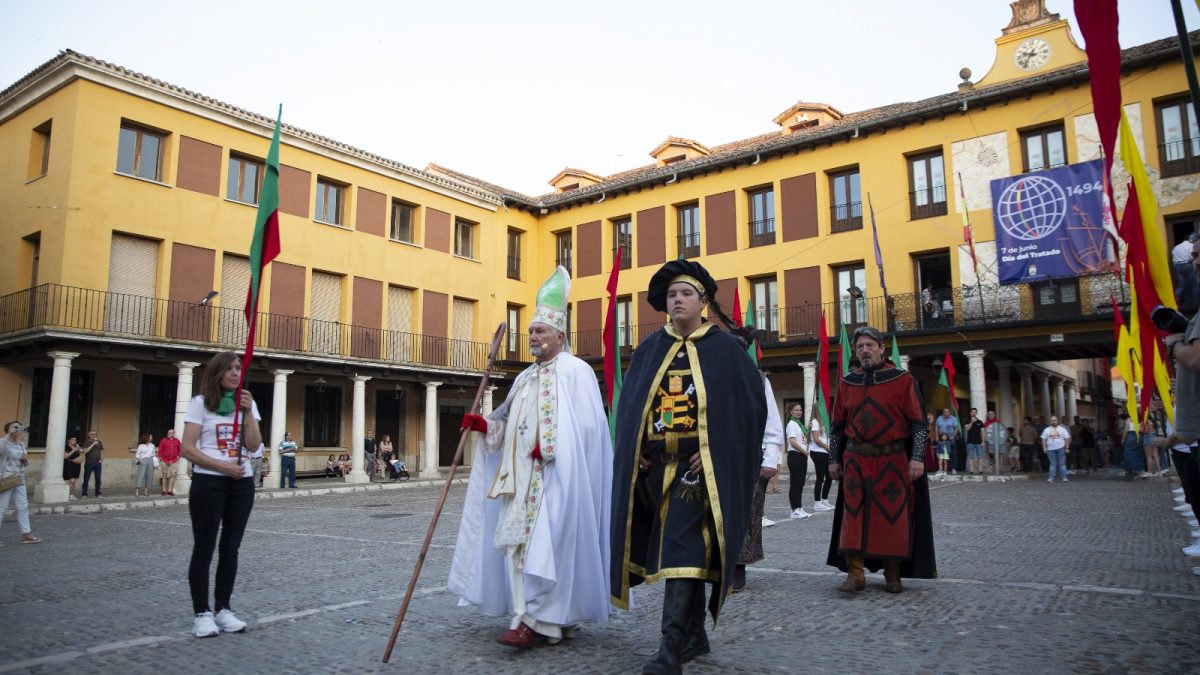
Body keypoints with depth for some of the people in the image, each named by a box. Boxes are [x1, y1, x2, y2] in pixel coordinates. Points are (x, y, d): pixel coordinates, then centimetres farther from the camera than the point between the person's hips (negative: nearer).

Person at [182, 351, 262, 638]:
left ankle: (223, 610, 18)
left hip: (242, 484, 4)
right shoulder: (200, 404, -3)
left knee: (231, 549, 9)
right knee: (204, 549, 1)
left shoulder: (247, 403, 10)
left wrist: (248, 412, -9)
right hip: (208, 482, -4)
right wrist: (223, 466, -16)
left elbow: (254, 444, 0)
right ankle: (202, 614, 9)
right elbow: (188, 449, -9)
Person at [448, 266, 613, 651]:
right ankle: (553, 618, 14)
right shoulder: (525, 377, 20)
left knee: (544, 542, -12)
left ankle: (534, 619, -7)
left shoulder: (575, 371, -5)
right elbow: (511, 424, 21)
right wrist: (485, 425, 3)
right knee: (518, 539, 6)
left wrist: (550, 447, -18)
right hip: (521, 474, 8)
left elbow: (586, 425, -13)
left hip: (556, 474, -8)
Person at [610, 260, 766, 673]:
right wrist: (637, 450, 2)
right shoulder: (649, 349, 12)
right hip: (655, 467, 5)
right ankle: (695, 635, 26)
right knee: (680, 550, 12)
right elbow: (628, 404, 15)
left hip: (700, 467, -5)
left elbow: (752, 404, -3)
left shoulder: (726, 348, 1)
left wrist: (716, 452, -12)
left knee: (683, 550, -11)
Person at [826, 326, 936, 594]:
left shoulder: (903, 380, -2)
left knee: (894, 517, 4)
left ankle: (893, 574, 18)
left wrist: (917, 457, -12)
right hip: (855, 461, 2)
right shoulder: (847, 383, 7)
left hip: (892, 460, -2)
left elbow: (918, 423, -4)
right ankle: (855, 573, 4)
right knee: (853, 516, -1)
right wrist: (834, 459, 9)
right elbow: (837, 425, 11)